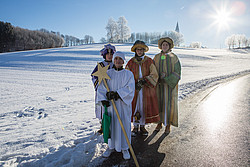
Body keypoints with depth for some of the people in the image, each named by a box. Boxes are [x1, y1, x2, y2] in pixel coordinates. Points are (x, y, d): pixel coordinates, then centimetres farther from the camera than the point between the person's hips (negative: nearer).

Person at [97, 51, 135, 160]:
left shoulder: (128, 74, 0)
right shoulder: (107, 73, 5)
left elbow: (130, 88, -12)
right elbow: (101, 87, -1)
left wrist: (117, 94, -23)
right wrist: (103, 99, -16)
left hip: (123, 104, -1)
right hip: (110, 104, 2)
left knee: (124, 124, 5)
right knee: (111, 124, 9)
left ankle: (124, 148, 23)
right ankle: (111, 146, 28)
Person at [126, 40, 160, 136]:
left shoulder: (149, 61, 1)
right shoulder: (131, 62, 2)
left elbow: (154, 75, -7)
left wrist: (144, 81, -20)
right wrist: (134, 85, -11)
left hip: (146, 89, 0)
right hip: (134, 89, 0)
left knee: (145, 107, 5)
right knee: (135, 107, 3)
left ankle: (142, 126, 22)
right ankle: (135, 127, 18)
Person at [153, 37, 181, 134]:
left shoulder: (174, 58, -1)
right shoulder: (156, 57, 6)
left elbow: (177, 72, -5)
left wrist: (166, 79, -17)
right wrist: (159, 76, -15)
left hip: (170, 84, -2)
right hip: (159, 85, 2)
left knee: (169, 104, -1)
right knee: (159, 103, 6)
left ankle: (168, 125, 14)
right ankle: (160, 123, 21)